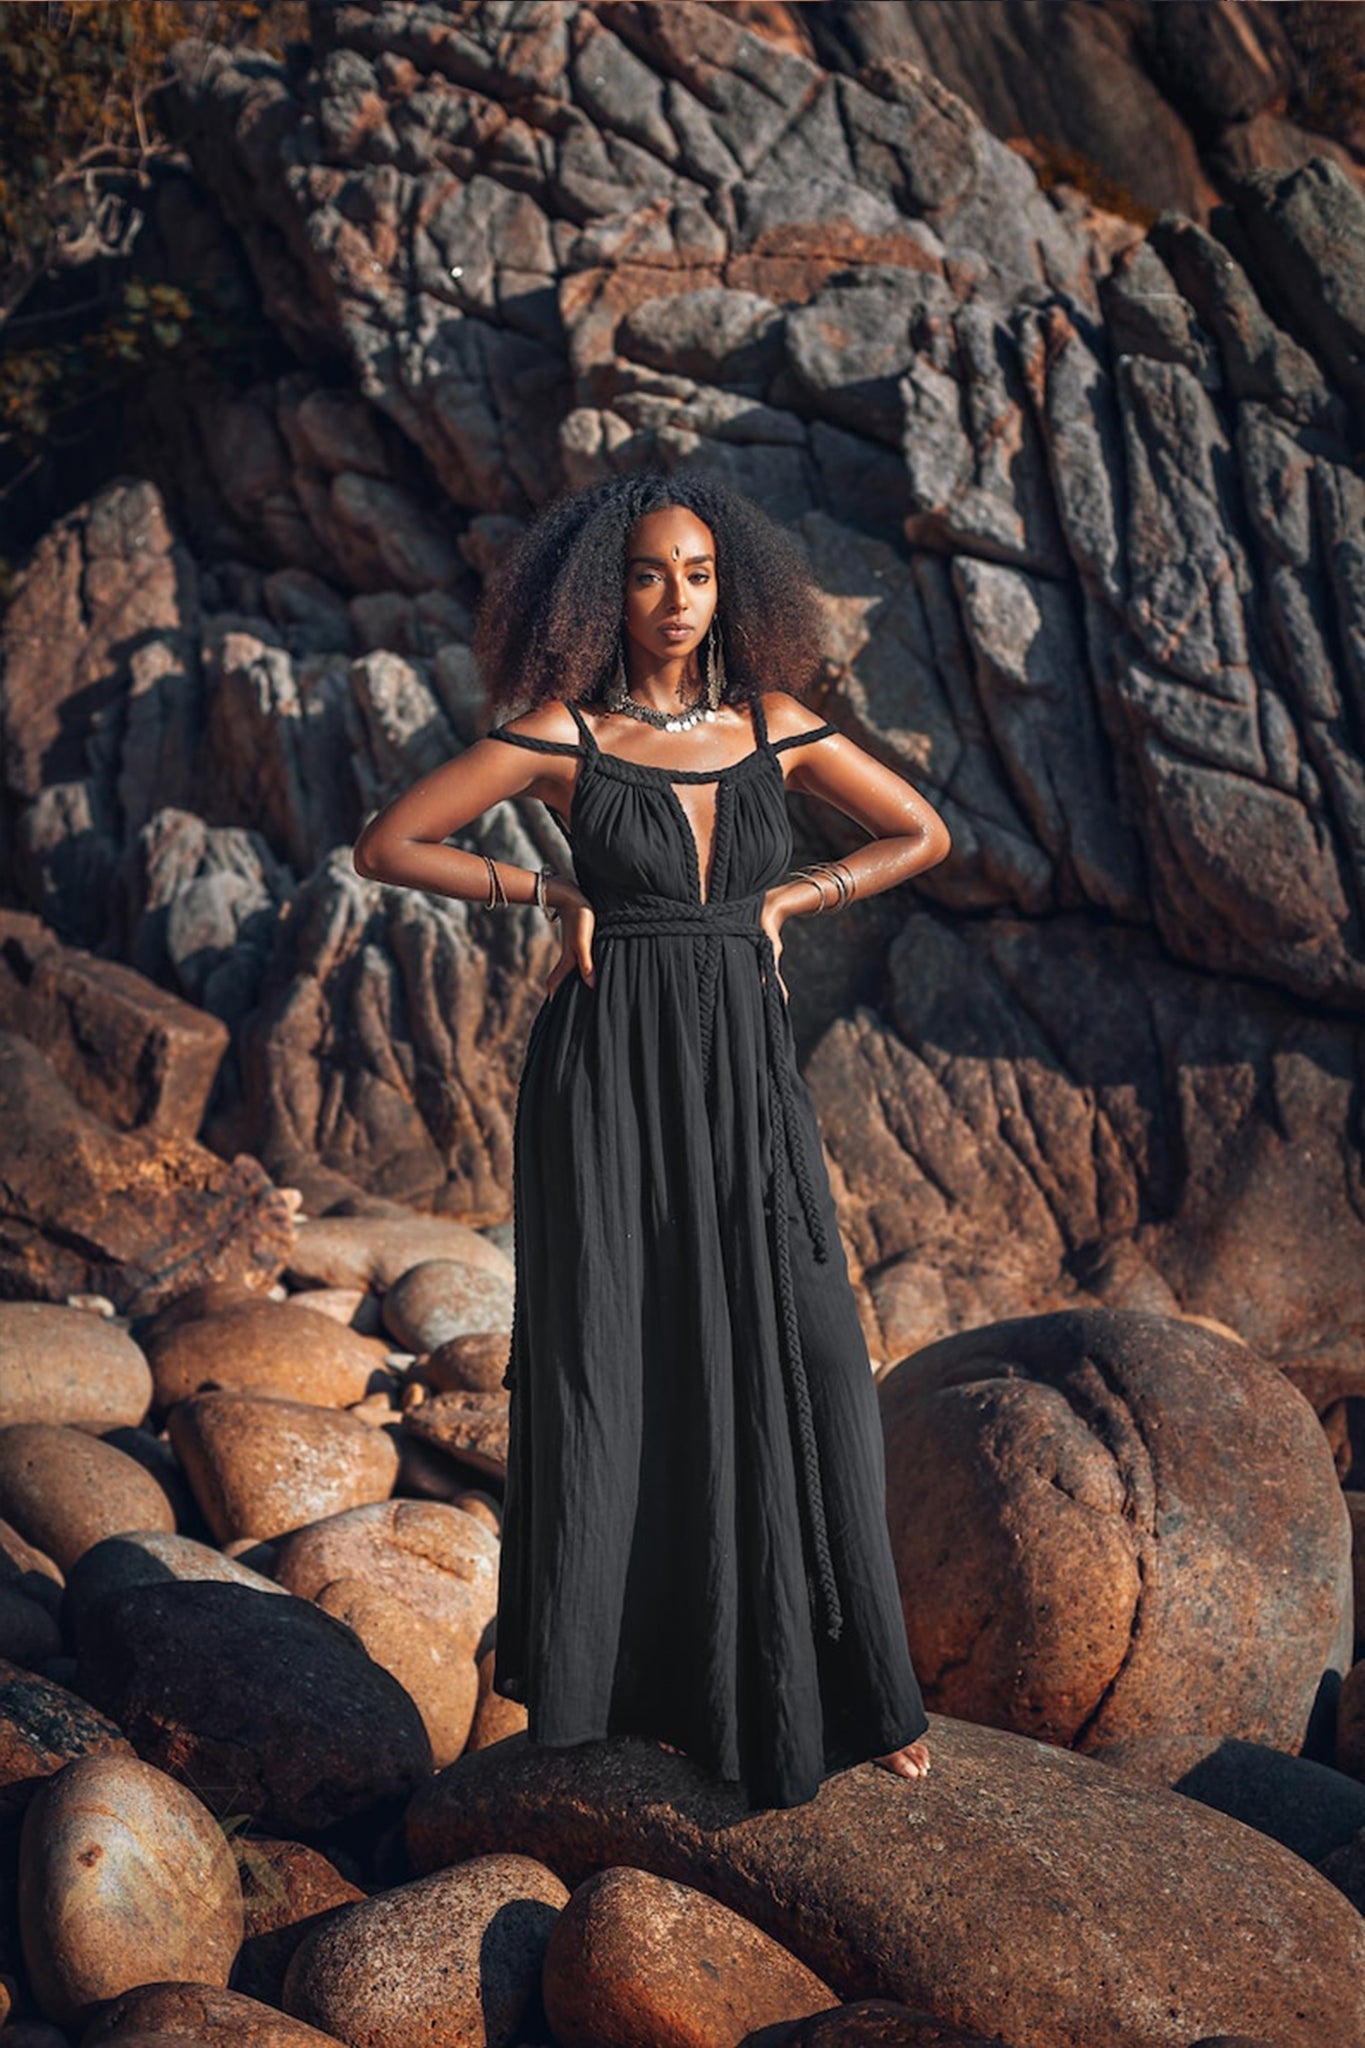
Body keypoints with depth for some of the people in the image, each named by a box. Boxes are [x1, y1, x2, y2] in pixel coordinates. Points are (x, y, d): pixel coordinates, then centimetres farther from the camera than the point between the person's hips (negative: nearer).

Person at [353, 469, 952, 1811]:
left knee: (796, 1366, 0)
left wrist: (784, 899, 5)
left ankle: (818, 1690, 15)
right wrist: (551, 894, -4)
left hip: (744, 1073, 3)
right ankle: (604, 1681, 24)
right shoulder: (559, 733, -2)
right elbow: (384, 847, 0)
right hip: (610, 1070, -3)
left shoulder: (774, 724, 6)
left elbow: (923, 835, 15)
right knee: (619, 1369, 3)